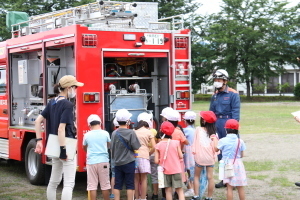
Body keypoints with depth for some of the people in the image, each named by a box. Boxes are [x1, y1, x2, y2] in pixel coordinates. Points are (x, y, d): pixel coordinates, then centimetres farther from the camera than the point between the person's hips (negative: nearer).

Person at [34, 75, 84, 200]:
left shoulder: (52, 102, 9)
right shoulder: (68, 105, -15)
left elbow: (38, 120, 8)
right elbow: (61, 129, -21)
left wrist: (39, 141, 8)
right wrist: (63, 150, -22)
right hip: (67, 147, -9)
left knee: (54, 181, 17)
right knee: (69, 183, -7)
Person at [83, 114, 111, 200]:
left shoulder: (87, 135, 0)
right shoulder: (105, 133, -1)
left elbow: (84, 147, 17)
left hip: (91, 162, 0)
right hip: (103, 161, 0)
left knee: (92, 185, 3)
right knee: (105, 185, 7)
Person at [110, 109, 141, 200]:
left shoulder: (114, 133, 1)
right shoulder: (131, 133, -12)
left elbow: (112, 148, 7)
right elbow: (136, 147, -10)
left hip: (117, 163, 4)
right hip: (129, 162, -4)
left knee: (117, 185, 8)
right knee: (129, 185, 4)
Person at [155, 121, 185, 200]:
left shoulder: (158, 145, -7)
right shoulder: (176, 142, -6)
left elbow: (156, 161, -9)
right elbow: (181, 156, -5)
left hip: (165, 171, 1)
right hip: (176, 170, 0)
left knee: (168, 190, 9)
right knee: (180, 190, 3)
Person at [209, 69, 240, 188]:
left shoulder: (233, 94, -5)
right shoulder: (215, 96, 15)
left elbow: (235, 112, -10)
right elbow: (211, 112, 19)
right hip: (217, 124, 7)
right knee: (220, 152, 10)